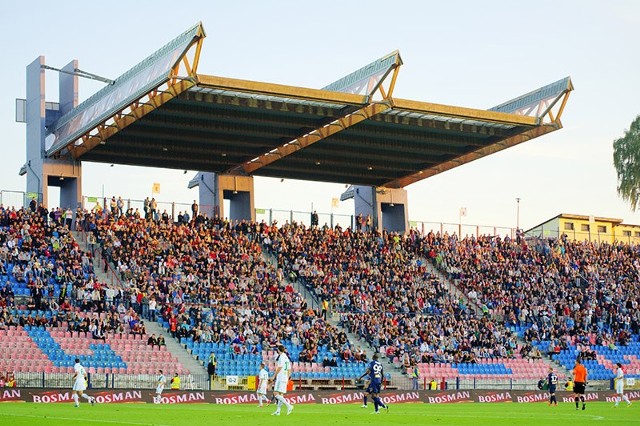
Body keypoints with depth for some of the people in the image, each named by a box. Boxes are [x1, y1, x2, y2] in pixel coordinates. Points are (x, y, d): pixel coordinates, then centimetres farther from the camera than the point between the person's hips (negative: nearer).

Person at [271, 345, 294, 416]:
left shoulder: (281, 356, -9)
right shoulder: (286, 357, 18)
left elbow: (279, 367, -17)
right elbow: (289, 370, 20)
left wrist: (274, 376, -11)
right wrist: (287, 379, 24)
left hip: (280, 378, -9)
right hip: (285, 379, 9)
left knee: (276, 394, -13)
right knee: (281, 395, 9)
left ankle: (289, 406, -23)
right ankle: (278, 411, 9)